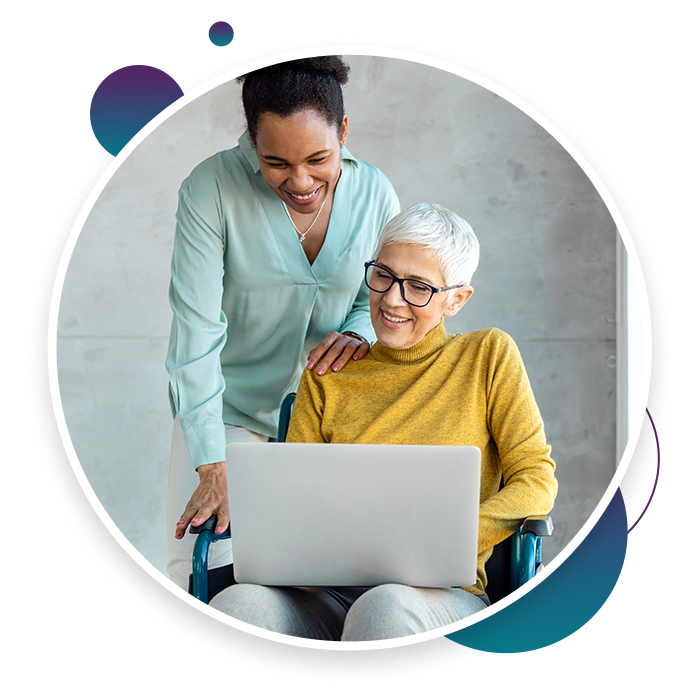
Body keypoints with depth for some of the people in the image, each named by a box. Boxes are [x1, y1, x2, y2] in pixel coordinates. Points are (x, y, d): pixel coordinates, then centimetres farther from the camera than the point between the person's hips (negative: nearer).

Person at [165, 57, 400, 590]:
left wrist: (358, 333, -19)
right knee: (200, 572, -6)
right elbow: (196, 330, -22)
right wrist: (213, 468, -27)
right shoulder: (212, 188, -19)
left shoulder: (375, 193, -7)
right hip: (229, 408, -2)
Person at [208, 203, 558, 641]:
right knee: (239, 603, -32)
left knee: (388, 605, -38)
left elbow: (536, 481, 2)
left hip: (442, 597, -1)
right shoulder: (326, 381, 15)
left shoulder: (490, 355, 9)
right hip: (330, 596, 2)